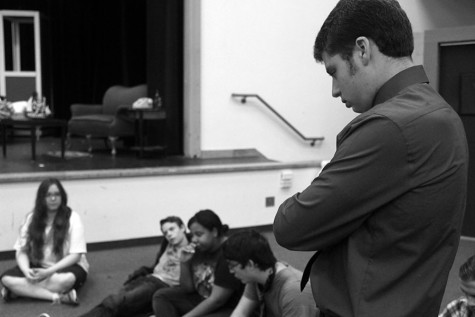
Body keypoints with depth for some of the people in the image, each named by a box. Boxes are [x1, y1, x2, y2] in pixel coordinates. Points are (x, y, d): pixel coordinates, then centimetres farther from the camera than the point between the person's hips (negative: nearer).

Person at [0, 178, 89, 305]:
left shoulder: (72, 218, -9)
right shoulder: (32, 218, 1)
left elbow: (75, 255, -14)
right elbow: (21, 251, 0)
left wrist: (49, 271, -26)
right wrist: (26, 270, -23)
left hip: (66, 267, -3)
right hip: (38, 268, 3)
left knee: (67, 279, -39)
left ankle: (22, 290, -24)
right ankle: (57, 296, -32)